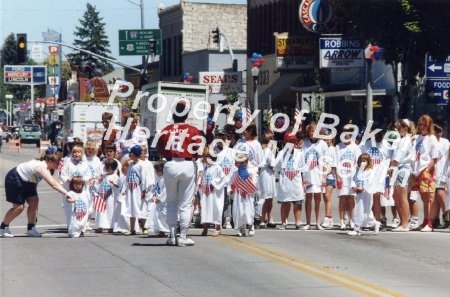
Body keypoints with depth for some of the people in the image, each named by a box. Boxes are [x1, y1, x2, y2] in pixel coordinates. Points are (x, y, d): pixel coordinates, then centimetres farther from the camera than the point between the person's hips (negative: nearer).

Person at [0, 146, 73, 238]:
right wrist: (67, 194, -48)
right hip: (14, 179, -9)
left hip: (26, 181, 9)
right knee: (19, 207, -6)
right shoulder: (42, 168, -35)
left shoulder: (46, 166, -6)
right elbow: (54, 184, -43)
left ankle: (31, 229, 8)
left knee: (34, 202, -1)